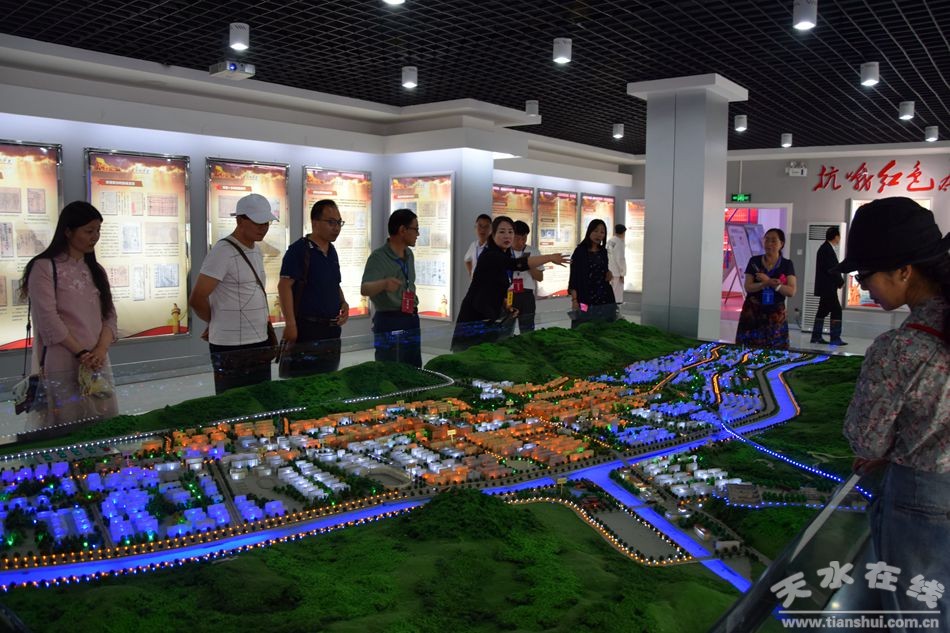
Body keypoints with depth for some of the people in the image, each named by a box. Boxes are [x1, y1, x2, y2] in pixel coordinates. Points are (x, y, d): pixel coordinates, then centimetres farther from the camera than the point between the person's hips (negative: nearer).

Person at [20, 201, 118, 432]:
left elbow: (109, 315, 9)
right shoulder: (44, 267, -4)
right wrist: (81, 352, -14)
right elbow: (48, 319, -12)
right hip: (61, 367, -6)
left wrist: (101, 349, -8)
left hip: (97, 364, 6)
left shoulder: (96, 270, 15)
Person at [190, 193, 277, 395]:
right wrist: (216, 322, 2)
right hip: (231, 350, -8)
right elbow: (197, 299, -15)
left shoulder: (256, 251, 12)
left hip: (260, 345, 8)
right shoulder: (223, 252, -14)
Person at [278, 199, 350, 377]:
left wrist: (343, 303, 4)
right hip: (306, 329, -8)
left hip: (332, 329, 8)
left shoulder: (332, 251, 14)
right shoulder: (299, 250, -11)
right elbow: (284, 285, -17)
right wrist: (290, 324, -22)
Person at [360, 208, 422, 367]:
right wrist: (384, 284, -50)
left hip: (411, 321, 8)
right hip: (390, 324, -8)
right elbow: (364, 289, -31)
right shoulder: (379, 257, -15)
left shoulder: (409, 254, 10)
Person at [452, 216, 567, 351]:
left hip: (490, 319, 9)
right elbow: (518, 264, -33)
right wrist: (550, 258, -38)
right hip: (474, 319, -9)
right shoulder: (490, 256, -17)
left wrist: (506, 305, 2)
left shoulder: (506, 256, 11)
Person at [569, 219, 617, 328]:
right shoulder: (580, 251, -5)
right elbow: (574, 277, -9)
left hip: (604, 297, 5)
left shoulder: (603, 251, 12)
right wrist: (574, 300, -16)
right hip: (585, 298, -5)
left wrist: (608, 273, 3)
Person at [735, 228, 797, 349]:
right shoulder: (754, 261, 3)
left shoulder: (787, 264, 3)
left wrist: (769, 281, -18)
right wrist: (766, 284, -23)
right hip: (752, 313, 0)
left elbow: (791, 291, -7)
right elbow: (748, 287, -5)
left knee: (775, 349, -5)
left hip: (775, 315, 0)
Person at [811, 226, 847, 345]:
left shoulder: (824, 248, 14)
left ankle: (816, 336, 17)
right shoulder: (828, 249, -16)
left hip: (825, 286, 10)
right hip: (828, 286, -10)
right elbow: (831, 269, -20)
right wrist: (840, 281, -7)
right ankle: (835, 338, -7)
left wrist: (839, 280, 8)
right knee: (836, 310, -8)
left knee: (823, 310, 13)